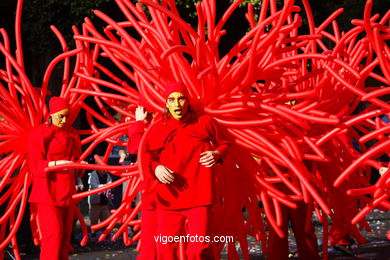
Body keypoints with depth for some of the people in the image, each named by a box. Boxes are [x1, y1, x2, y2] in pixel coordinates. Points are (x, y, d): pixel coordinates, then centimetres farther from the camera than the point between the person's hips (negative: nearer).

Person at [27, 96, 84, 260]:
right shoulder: (39, 134, -5)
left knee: (65, 238, 6)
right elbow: (35, 165, -11)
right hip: (48, 192, -6)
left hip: (67, 193, 7)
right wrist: (56, 164, -28)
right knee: (53, 236, -15)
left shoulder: (71, 133, 14)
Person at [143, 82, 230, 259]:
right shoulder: (158, 128, 8)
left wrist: (216, 154, -4)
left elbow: (224, 144, 18)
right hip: (168, 199, 2)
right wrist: (156, 168, -10)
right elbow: (146, 156, 11)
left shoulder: (204, 123, 7)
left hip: (199, 197, -2)